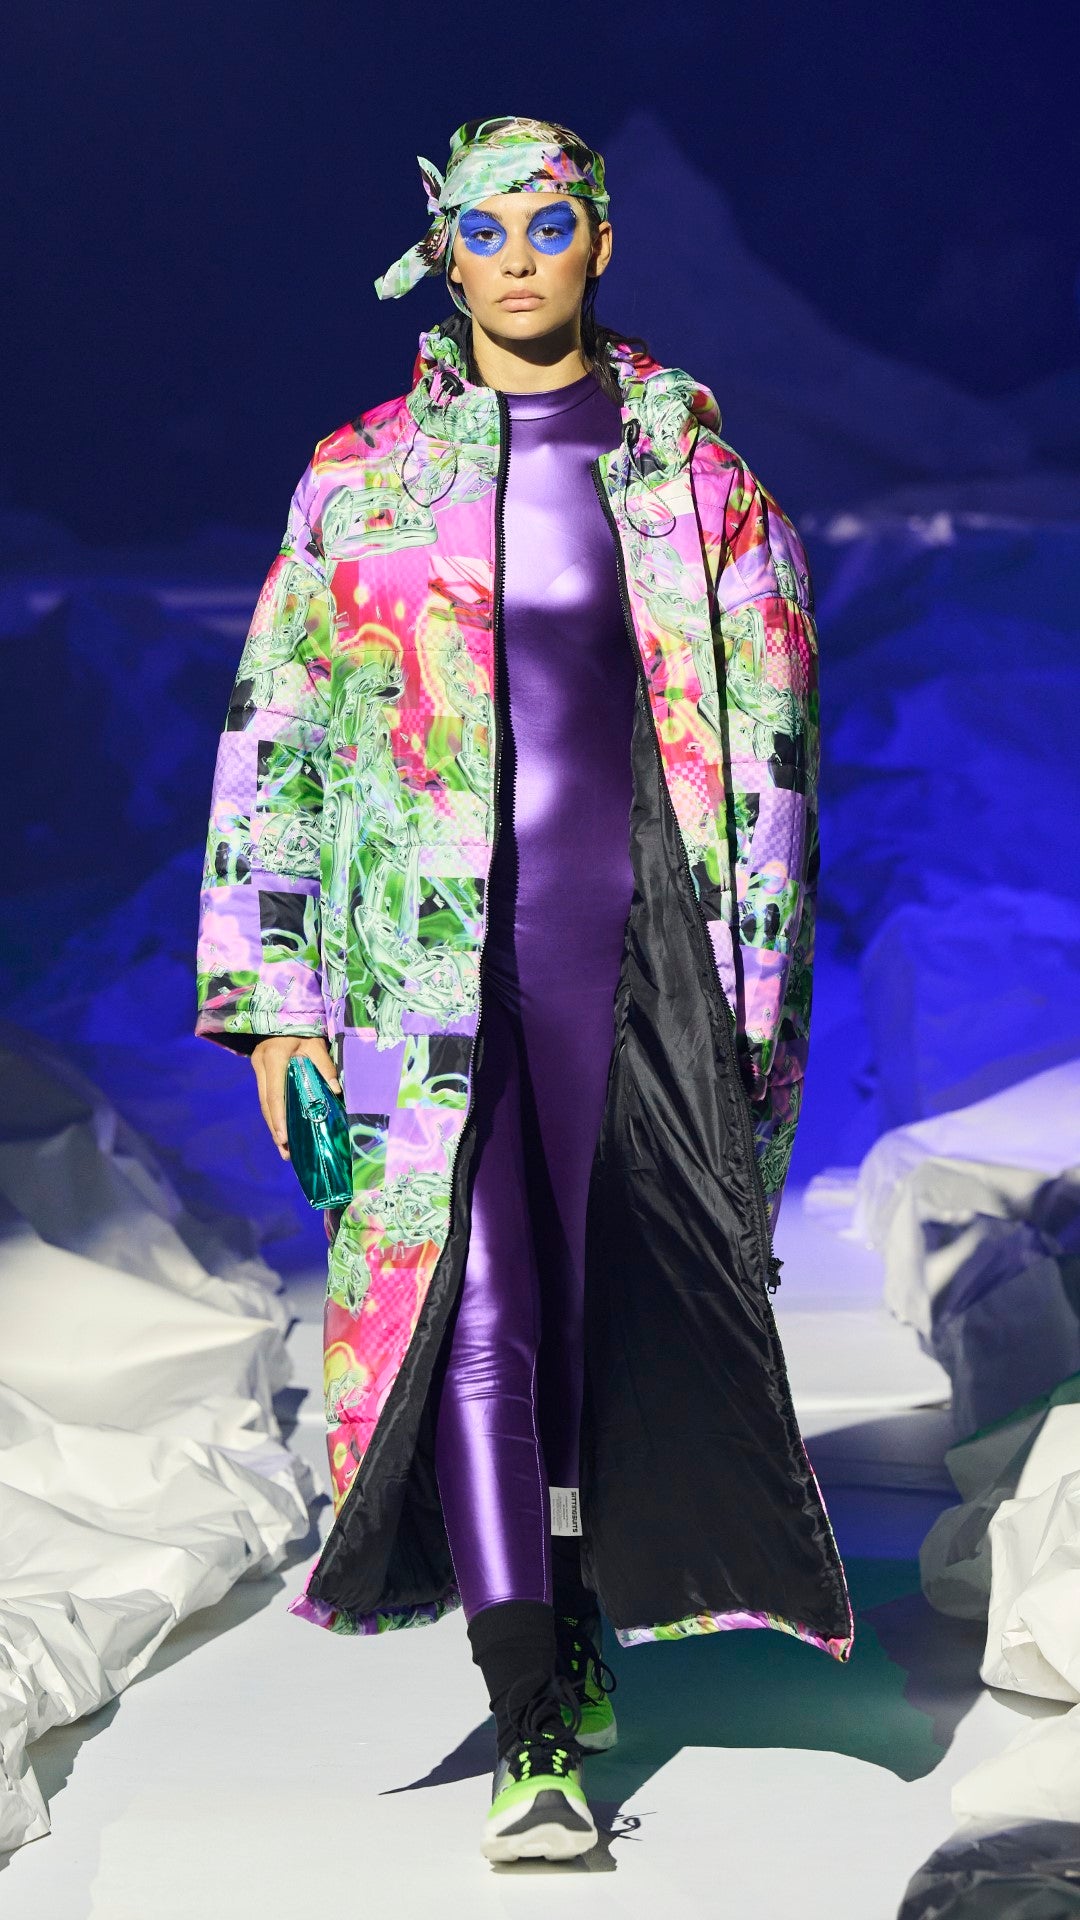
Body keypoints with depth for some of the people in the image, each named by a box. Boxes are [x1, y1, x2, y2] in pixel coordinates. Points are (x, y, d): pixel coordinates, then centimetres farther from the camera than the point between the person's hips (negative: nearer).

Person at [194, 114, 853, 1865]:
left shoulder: (698, 475, 7)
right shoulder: (361, 480, 8)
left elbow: (768, 742, 8)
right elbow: (275, 738, 8)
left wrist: (758, 991, 3)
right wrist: (274, 997, 2)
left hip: (639, 946, 1)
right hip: (432, 962, -1)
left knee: (617, 1301, 5)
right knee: (469, 1310, -9)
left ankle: (579, 1619, 26)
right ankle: (532, 1734, -9)